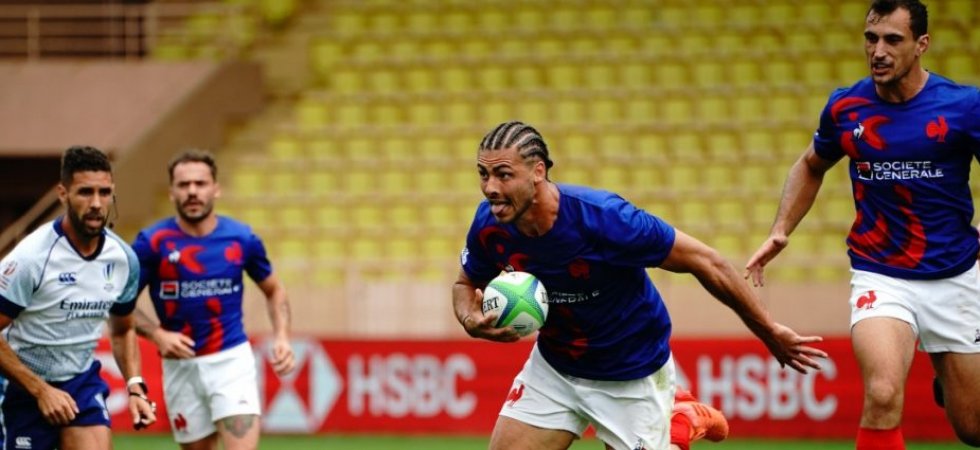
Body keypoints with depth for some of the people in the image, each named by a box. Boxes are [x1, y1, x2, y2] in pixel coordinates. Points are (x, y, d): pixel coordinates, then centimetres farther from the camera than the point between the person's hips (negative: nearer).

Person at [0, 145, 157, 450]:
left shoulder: (123, 259, -3)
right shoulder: (31, 257, -20)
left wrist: (135, 388, 0)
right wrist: (41, 391, -20)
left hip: (84, 382, 4)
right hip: (27, 390, -4)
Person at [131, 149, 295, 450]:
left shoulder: (241, 238, -1)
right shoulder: (153, 242, -7)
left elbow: (273, 290, 15)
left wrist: (281, 337, -1)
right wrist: (157, 334, -18)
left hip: (232, 360, 0)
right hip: (180, 366, 1)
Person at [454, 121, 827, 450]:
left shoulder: (602, 217, -34)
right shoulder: (489, 225, -19)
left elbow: (705, 263, -23)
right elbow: (467, 284, 5)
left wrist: (770, 333, -15)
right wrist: (473, 321, -21)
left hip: (632, 376, -5)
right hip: (554, 365, 5)